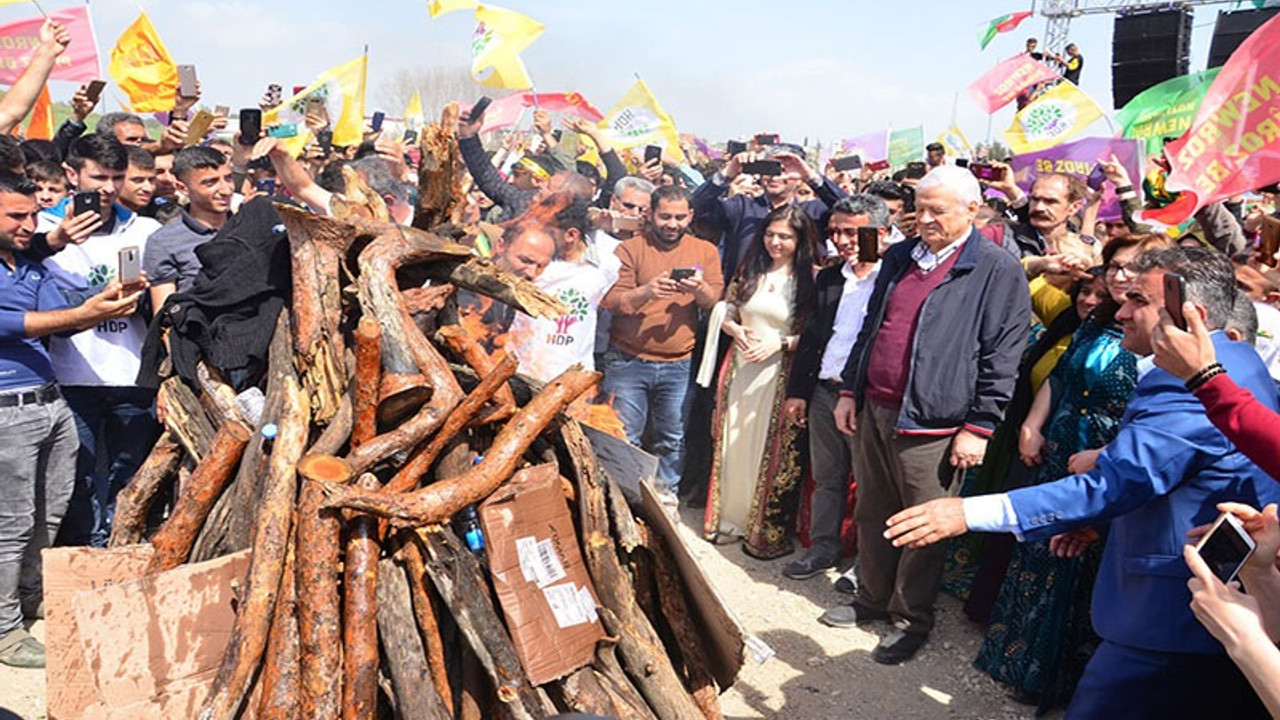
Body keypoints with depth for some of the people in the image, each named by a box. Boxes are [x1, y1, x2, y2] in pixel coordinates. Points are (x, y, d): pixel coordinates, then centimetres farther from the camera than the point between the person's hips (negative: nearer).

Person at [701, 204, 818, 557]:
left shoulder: (810, 279, -6)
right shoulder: (749, 270, 7)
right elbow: (725, 313, 13)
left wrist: (780, 343, -17)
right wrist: (736, 330, -7)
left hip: (781, 374, -4)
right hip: (741, 367, 4)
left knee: (772, 451, 2)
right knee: (733, 444, 12)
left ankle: (768, 531, 17)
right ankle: (730, 517, 28)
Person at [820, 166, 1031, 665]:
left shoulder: (998, 271, -8)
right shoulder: (899, 257, 12)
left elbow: (1002, 358, -10)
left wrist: (979, 427, -12)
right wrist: (850, 390, 15)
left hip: (932, 425, -6)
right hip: (874, 412, 6)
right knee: (871, 516, 18)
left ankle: (911, 619, 24)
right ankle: (873, 599, 36)